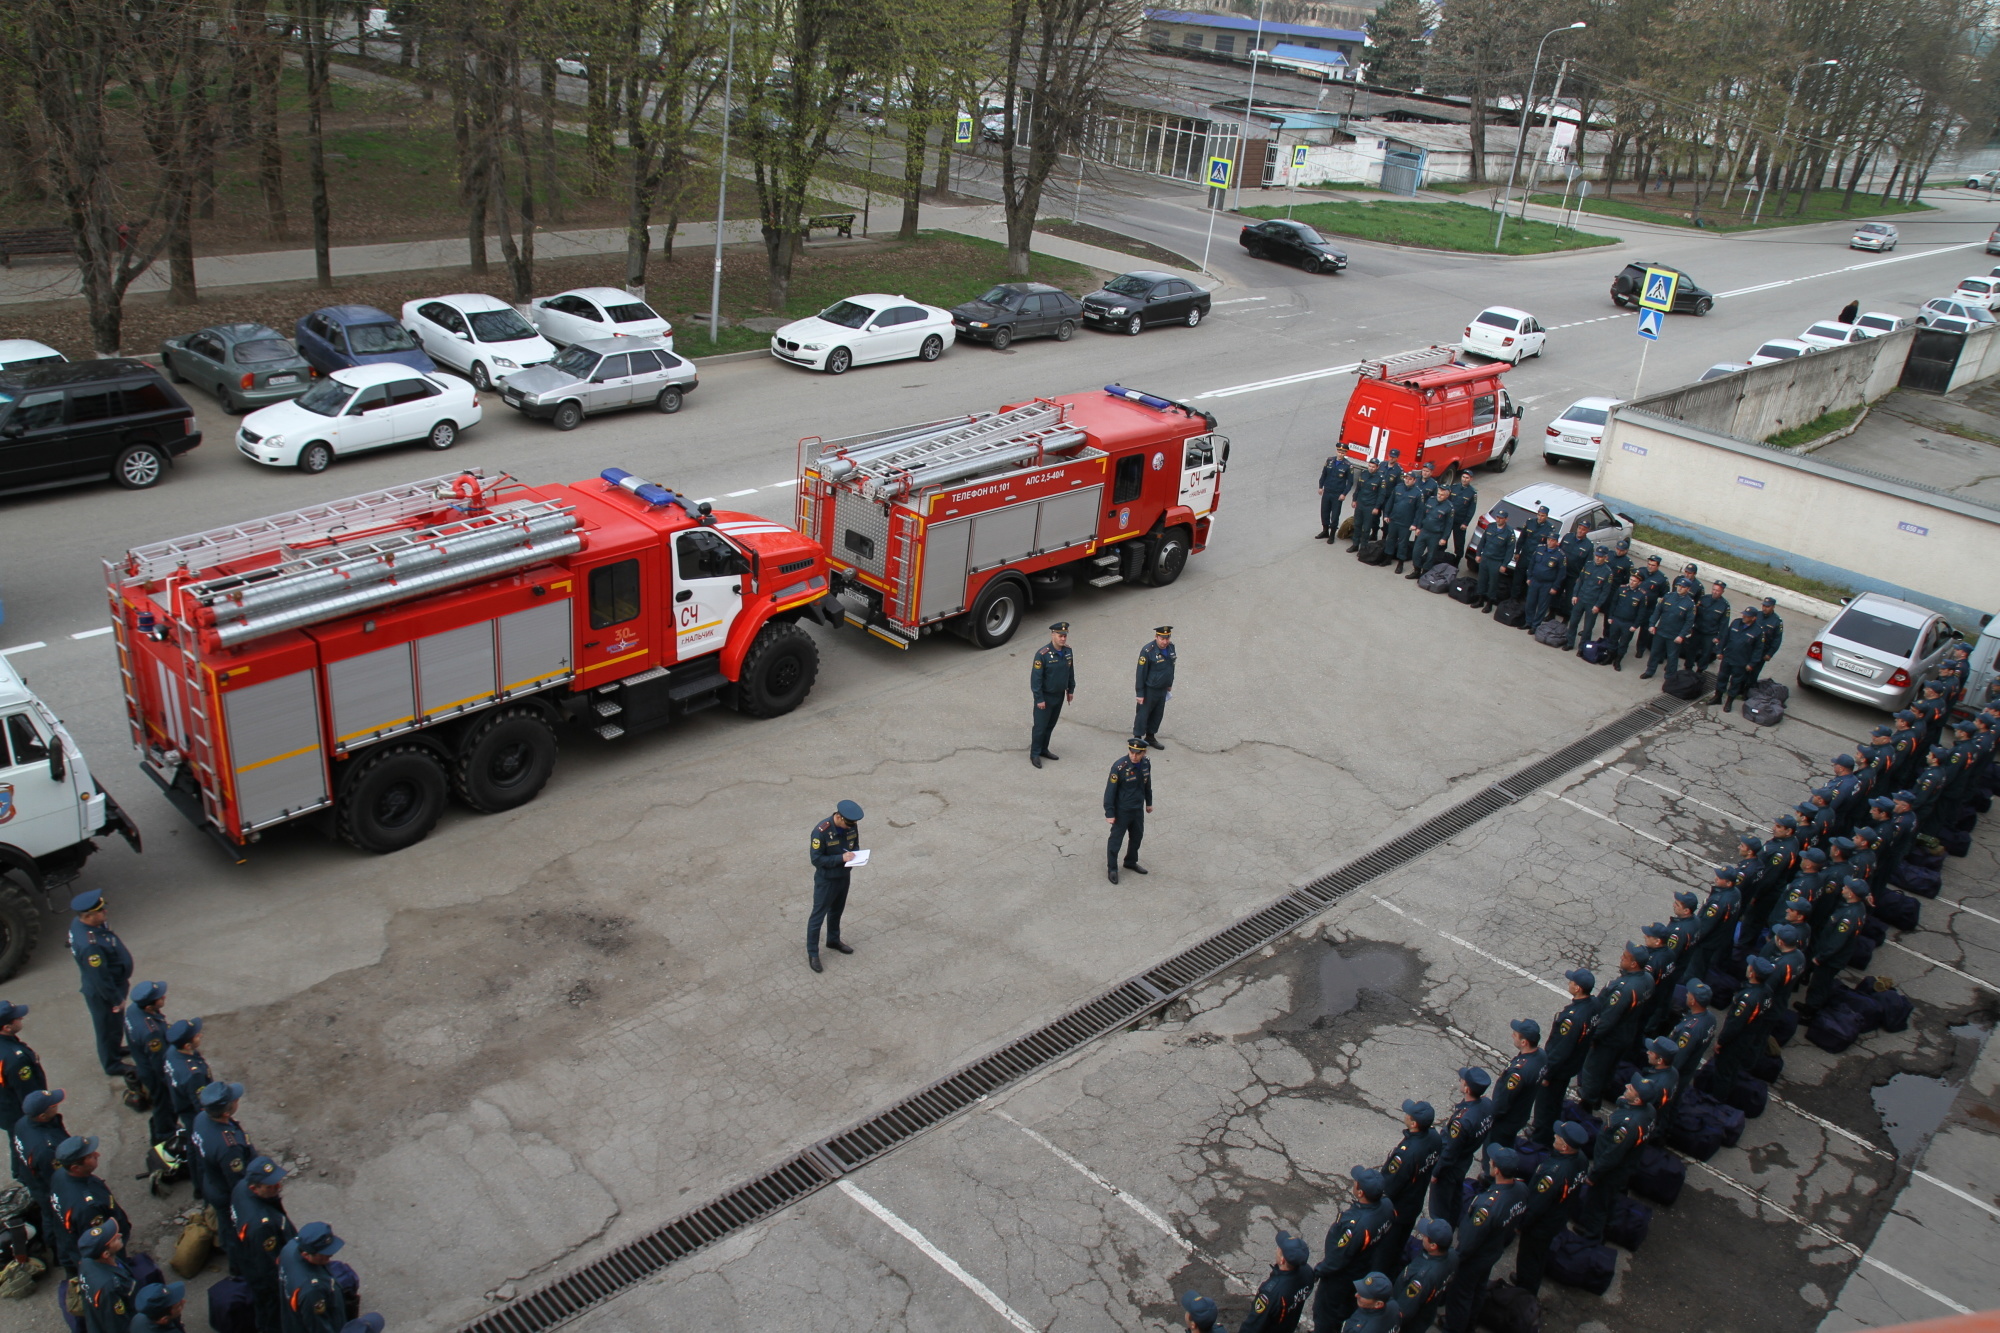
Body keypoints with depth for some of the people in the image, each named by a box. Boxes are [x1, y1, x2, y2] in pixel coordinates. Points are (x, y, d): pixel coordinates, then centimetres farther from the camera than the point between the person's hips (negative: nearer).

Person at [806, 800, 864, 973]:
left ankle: (833, 941, 46)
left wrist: (855, 855, -15)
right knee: (818, 915, 6)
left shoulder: (852, 826, -10)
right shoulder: (821, 831, -29)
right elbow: (816, 859, -24)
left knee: (837, 911, 25)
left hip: (844, 876, 6)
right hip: (826, 880, -6)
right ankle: (812, 953, 18)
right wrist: (841, 858, -30)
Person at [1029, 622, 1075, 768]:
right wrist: (1039, 699, -18)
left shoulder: (1068, 651, -4)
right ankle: (1035, 754, 18)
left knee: (1051, 725, 19)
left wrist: (1071, 690, 16)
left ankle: (1044, 750, 34)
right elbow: (1036, 678, -20)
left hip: (1059, 695, 6)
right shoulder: (1042, 654, -24)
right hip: (1045, 696, -6)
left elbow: (1070, 672, 11)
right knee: (1040, 726, 4)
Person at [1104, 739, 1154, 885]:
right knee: (1116, 839, 6)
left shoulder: (1146, 764, -7)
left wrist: (1149, 802, 20)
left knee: (1137, 836, 21)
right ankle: (1112, 868, 24)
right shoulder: (1119, 767, -26)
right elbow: (1110, 790, -20)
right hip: (1122, 811, -6)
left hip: (1138, 809, 6)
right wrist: (1109, 813, -18)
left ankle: (1131, 862, 43)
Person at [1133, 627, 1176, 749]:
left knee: (1157, 716, 19)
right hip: (1149, 690, -7)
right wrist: (1139, 693, -16)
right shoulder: (1147, 651, -24)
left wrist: (1169, 685, 20)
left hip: (1163, 689, 7)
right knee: (1142, 715, 7)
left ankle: (1150, 738, 37)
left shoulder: (1171, 647, -3)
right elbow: (1140, 673, -19)